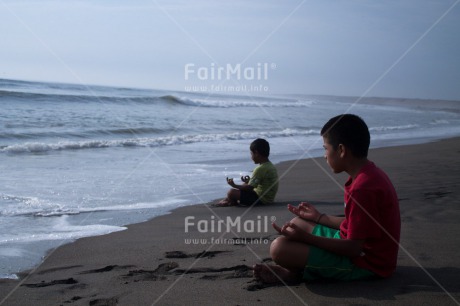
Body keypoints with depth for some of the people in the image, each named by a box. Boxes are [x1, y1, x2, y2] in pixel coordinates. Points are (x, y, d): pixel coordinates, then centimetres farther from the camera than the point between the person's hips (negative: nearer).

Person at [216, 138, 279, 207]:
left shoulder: (260, 169, -23)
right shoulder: (270, 165, 7)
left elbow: (250, 188, -22)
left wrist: (234, 185, -11)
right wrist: (249, 181, 16)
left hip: (261, 199, -11)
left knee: (231, 192, -18)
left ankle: (234, 203, 14)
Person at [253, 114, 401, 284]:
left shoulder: (363, 188, -26)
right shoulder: (370, 174, 7)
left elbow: (354, 248, -24)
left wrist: (306, 237, -22)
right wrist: (319, 217, 23)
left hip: (366, 263, -11)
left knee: (279, 247, -23)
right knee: (297, 222, 20)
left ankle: (296, 273, 7)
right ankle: (291, 270, 0)